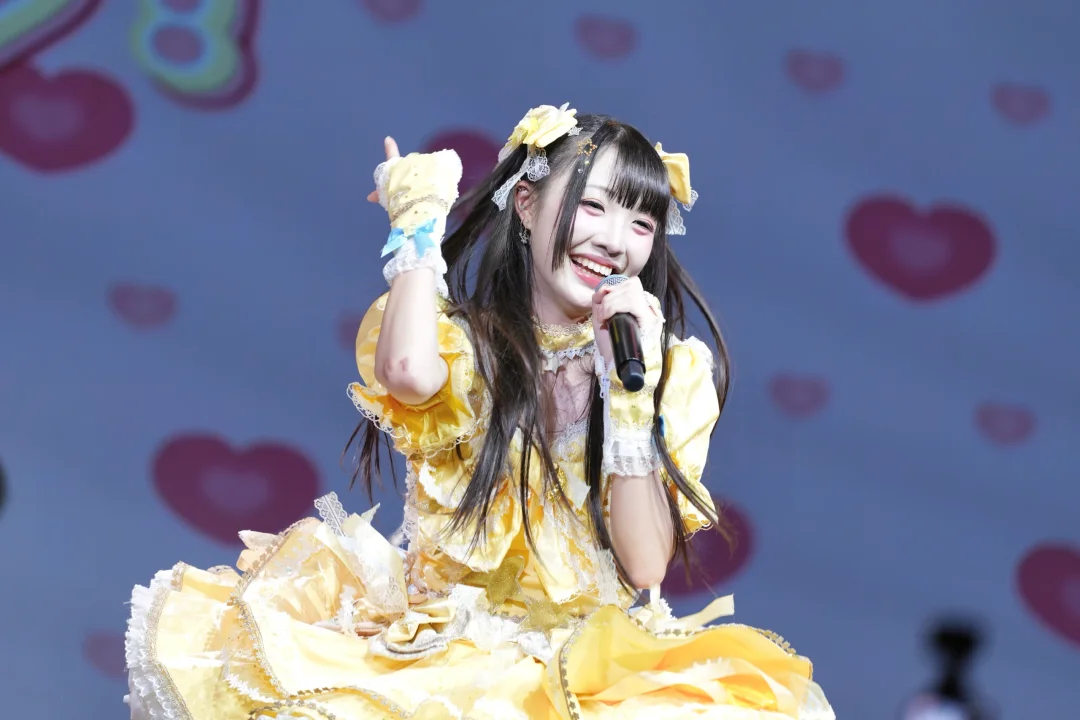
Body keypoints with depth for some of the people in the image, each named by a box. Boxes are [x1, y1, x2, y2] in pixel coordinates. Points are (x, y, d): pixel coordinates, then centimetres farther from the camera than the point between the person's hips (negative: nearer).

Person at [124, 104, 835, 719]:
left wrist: (630, 391, -12)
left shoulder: (674, 371, 6)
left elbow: (646, 566, -5)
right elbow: (407, 372, -24)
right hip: (441, 648, 0)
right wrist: (419, 221, -7)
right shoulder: (460, 343, 4)